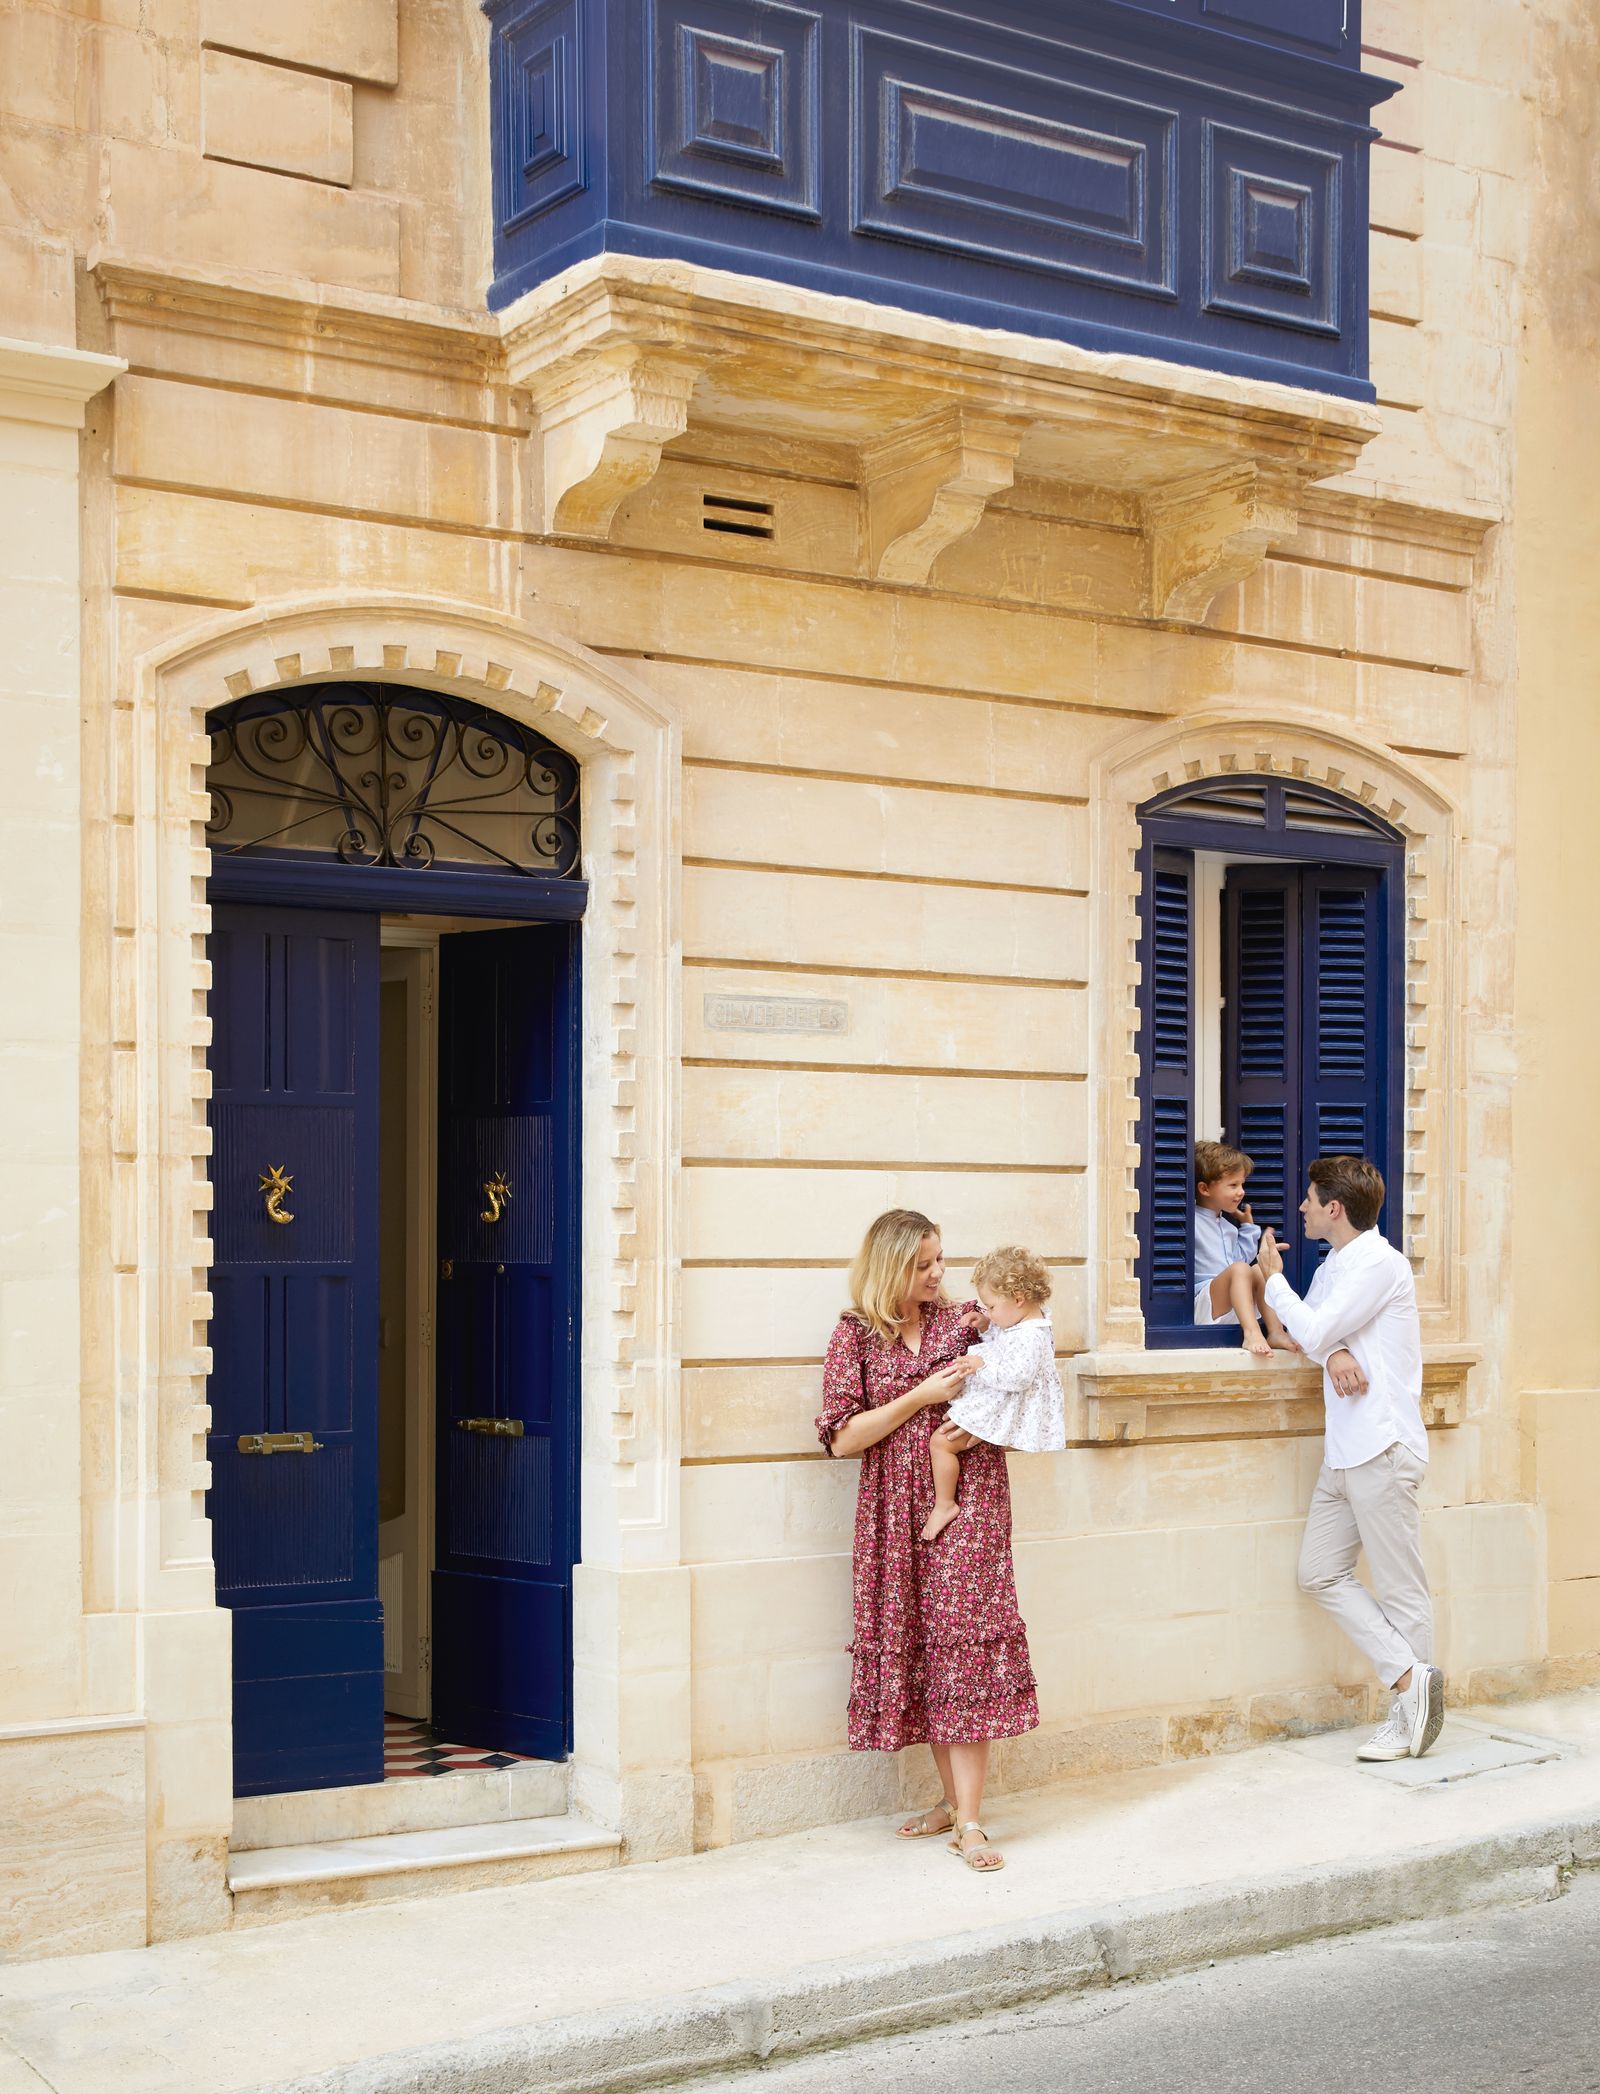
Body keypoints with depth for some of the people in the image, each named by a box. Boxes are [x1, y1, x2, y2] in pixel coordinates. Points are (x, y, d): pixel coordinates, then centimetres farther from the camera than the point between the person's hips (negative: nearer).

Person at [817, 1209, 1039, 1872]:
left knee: (961, 1643, -9)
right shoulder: (855, 1334, 3)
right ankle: (953, 1799, 18)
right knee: (918, 1649, 4)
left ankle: (968, 1820, -10)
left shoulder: (963, 1320, 7)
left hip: (968, 1500, -1)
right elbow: (841, 1438, -4)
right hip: (897, 1510, 1)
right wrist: (920, 1397, -11)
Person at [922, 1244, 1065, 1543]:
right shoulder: (1024, 1320, 3)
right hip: (995, 1402, 11)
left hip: (999, 1410, -11)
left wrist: (982, 1367, -31)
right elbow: (999, 1337, 20)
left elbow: (1017, 1376, -35)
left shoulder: (1029, 1337, -29)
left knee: (940, 1441, -11)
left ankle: (944, 1505, 0)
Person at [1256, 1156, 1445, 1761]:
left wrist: (1275, 1277, -1)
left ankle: (1412, 1711, 5)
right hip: (1342, 1454, 10)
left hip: (1383, 1450, -10)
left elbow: (1314, 1330, -17)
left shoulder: (1380, 1263, -13)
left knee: (1399, 1588, -2)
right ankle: (1409, 1678, 4)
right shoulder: (1333, 1267, 17)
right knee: (1321, 1573, 5)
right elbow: (1312, 1333, 12)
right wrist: (1335, 1353, -11)